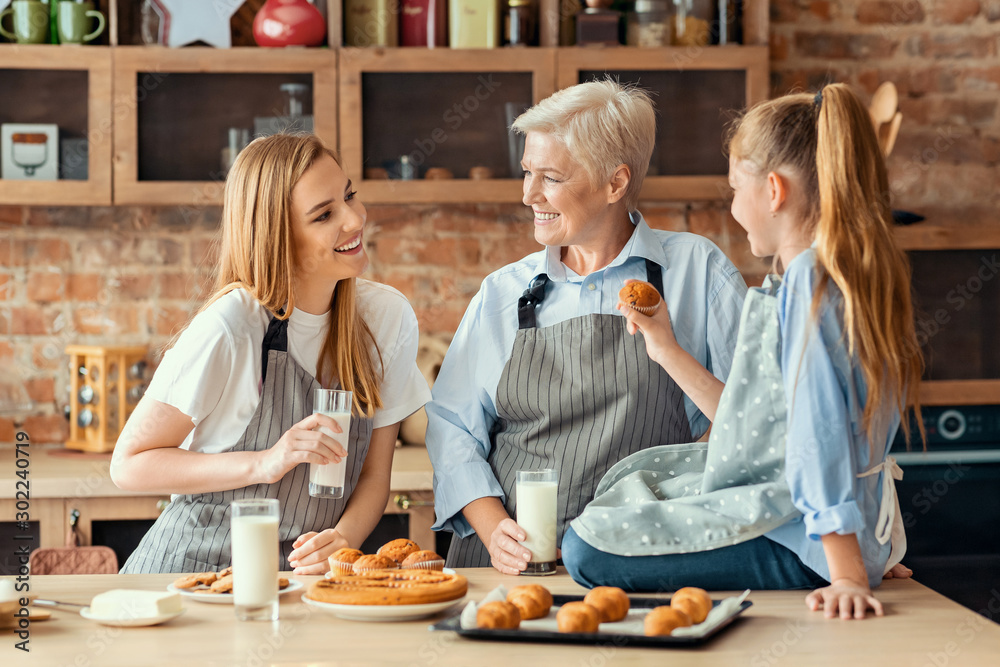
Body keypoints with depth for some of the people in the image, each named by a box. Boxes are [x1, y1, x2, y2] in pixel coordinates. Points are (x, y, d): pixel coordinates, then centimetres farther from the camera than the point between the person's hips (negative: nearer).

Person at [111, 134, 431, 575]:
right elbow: (128, 464, -9)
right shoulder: (229, 327, -15)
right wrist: (263, 464, -19)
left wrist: (343, 540, -14)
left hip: (303, 573, 3)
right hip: (193, 569, -3)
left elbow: (374, 477, 6)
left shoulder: (387, 318, 0)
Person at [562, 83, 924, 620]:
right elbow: (757, 422, 18)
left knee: (586, 550, -18)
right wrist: (667, 350, 20)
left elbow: (820, 429, -25)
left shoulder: (809, 282, -18)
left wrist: (847, 576, -28)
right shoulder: (840, 279, 14)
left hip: (806, 546, -11)